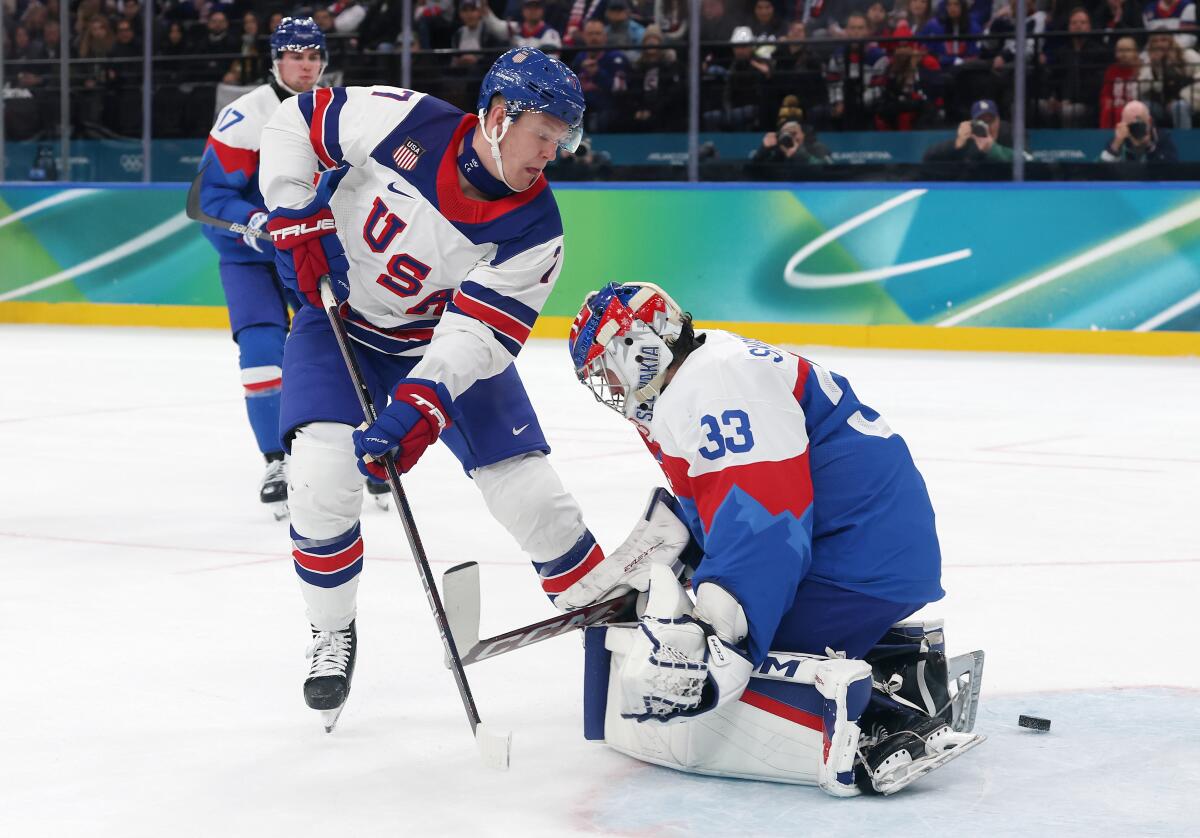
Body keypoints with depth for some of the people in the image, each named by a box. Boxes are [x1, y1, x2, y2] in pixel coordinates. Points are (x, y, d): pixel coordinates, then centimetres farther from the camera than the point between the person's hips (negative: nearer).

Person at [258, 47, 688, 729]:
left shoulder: (534, 228, -20)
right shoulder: (403, 121, -24)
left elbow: (476, 333, -25)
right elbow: (295, 123, -9)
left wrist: (419, 410, -38)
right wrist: (298, 218, -17)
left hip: (445, 339, 1)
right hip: (337, 317, -1)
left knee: (527, 485, -7)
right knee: (322, 474, -20)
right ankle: (333, 634, 3)